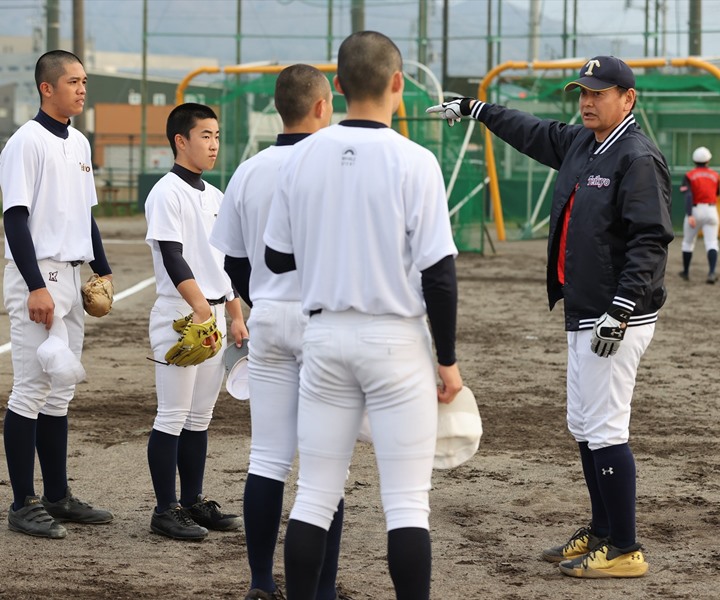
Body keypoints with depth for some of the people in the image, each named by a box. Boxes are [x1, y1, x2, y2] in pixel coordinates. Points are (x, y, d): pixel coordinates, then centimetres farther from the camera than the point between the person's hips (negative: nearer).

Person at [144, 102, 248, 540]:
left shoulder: (215, 196, 15)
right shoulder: (167, 193, -10)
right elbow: (173, 259, -18)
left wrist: (236, 317, 17)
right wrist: (200, 308, -27)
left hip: (215, 315, 8)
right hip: (180, 316, -8)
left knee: (200, 417, 12)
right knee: (173, 417, -4)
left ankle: (194, 501, 19)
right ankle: (167, 510, 0)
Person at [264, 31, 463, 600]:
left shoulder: (302, 157, 0)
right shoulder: (414, 162, -12)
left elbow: (278, 258, 8)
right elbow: (438, 272, -11)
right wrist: (448, 359, -3)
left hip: (325, 335, 4)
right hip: (396, 339, -4)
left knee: (315, 494, 10)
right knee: (406, 502, 0)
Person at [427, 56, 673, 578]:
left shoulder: (639, 159, -15)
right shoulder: (579, 144, 12)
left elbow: (651, 240, -21)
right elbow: (533, 132, 31)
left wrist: (620, 310, -26)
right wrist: (475, 110, 40)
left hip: (617, 318, -10)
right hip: (582, 315, 10)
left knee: (604, 428, -10)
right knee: (583, 427, 15)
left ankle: (625, 551, -4)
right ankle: (602, 533, 25)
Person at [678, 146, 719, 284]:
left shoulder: (689, 176, -2)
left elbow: (688, 196, -15)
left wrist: (689, 215, -22)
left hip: (694, 210, -1)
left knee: (688, 242, 16)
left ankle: (686, 272, 25)